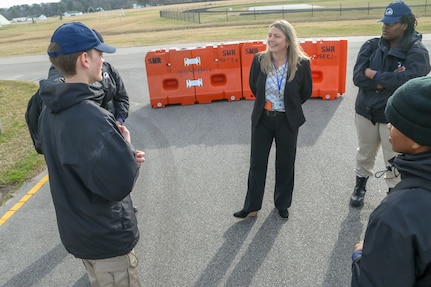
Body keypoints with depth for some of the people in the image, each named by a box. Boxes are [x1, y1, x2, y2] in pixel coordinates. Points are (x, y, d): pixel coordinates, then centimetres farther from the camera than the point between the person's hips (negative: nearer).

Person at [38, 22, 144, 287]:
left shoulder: (50, 111, 0)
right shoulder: (91, 118, -31)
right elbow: (120, 184, -30)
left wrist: (124, 154, -4)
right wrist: (127, 148, -12)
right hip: (107, 237, -8)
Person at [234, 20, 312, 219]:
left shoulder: (301, 63, -16)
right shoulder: (259, 60, -11)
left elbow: (306, 92, 1)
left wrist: (289, 107, 9)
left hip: (288, 121, -1)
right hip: (262, 119, 1)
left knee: (285, 164, 13)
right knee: (257, 163, 9)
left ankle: (282, 205, 34)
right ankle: (251, 207, 25)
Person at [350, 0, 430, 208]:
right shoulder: (371, 46, -2)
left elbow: (409, 80, -28)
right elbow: (358, 77, -13)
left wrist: (374, 75, -18)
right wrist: (388, 80, -23)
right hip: (366, 112, 4)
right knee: (364, 155, 21)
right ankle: (360, 187, 44)